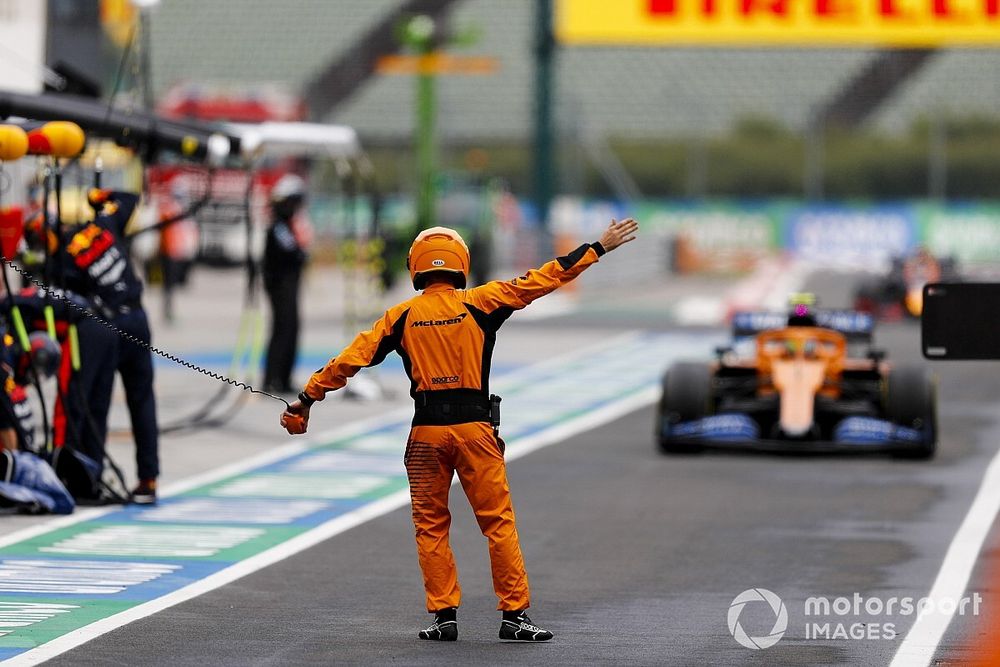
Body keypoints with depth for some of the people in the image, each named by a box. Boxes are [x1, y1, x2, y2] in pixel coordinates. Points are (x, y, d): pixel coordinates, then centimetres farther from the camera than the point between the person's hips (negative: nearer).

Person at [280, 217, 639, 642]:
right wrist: (599, 248, 7)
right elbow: (540, 281, 1)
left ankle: (444, 615, 7)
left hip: (427, 432, 1)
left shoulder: (401, 316, 4)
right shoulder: (478, 304, 0)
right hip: (475, 427, -1)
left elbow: (350, 359, 5)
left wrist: (307, 398, 13)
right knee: (498, 522, 3)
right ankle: (514, 614, 2)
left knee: (430, 527, 10)